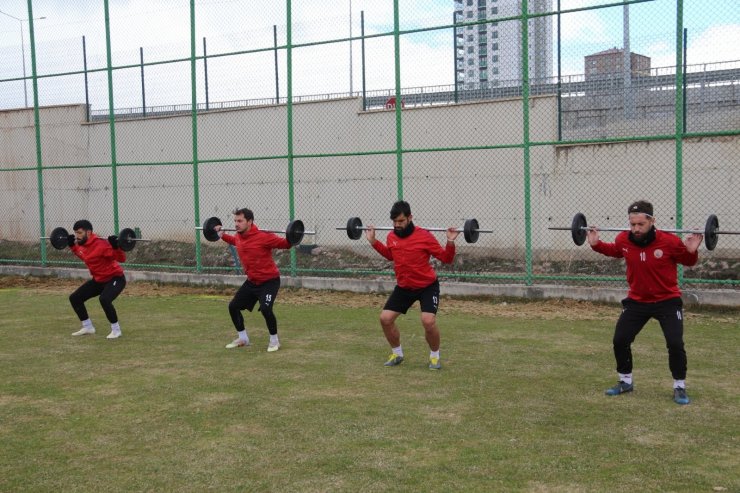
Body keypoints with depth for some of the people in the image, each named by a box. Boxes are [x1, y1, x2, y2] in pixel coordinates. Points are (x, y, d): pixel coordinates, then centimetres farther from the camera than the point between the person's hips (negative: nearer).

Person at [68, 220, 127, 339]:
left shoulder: (101, 245, -27)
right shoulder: (81, 245, -1)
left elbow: (122, 258, -27)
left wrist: (116, 246, -42)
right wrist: (72, 245, 18)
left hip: (115, 278, -9)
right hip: (98, 279, 9)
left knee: (104, 299, -35)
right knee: (74, 298, 7)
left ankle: (116, 329, -15)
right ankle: (88, 327, 21)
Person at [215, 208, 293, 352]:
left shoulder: (263, 237, -23)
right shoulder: (238, 237, -1)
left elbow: (284, 244, -18)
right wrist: (222, 235, 24)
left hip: (269, 281, -8)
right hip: (252, 281, 8)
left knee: (265, 309, -25)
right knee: (233, 306, 8)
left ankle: (274, 340, -2)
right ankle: (243, 338, 26)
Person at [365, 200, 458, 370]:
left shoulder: (424, 236, -20)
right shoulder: (391, 237, -4)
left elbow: (446, 258, -15)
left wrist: (450, 242, -31)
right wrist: (373, 241, 13)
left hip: (427, 286, -5)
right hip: (403, 287, 5)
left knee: (428, 321, -22)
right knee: (385, 318, -3)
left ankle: (435, 355, 4)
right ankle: (397, 353, 19)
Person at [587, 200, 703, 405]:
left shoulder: (669, 241, -22)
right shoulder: (623, 240, -13)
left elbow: (688, 262, -3)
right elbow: (614, 251, 13)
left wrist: (692, 251, -25)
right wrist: (596, 244, -1)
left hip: (667, 301, -3)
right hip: (637, 301, 4)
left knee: (675, 344, -11)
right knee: (620, 341, 3)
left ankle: (679, 388, 9)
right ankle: (625, 382, 24)